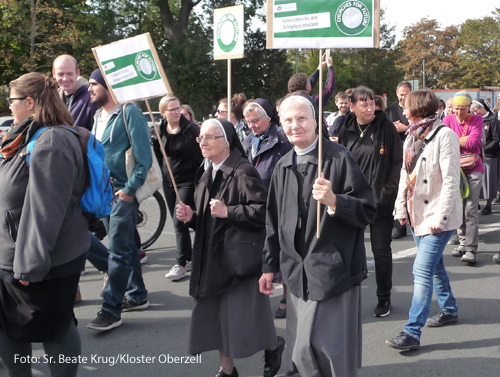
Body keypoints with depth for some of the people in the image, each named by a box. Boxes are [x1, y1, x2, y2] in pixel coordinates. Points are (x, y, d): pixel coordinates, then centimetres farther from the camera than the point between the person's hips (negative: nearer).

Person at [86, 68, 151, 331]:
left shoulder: (129, 112, -11)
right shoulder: (98, 115, 14)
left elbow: (144, 155, -16)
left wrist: (130, 188, -18)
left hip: (123, 192, -8)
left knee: (118, 250, -6)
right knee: (125, 247, 16)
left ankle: (111, 309, -1)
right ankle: (137, 296, 28)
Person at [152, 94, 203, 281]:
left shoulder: (191, 129, -10)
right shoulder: (160, 130, 7)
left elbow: (202, 157, -9)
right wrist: (155, 143, 4)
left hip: (188, 182, -6)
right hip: (169, 182, 6)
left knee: (179, 222, -10)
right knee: (178, 222, 12)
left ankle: (181, 264, -2)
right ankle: (190, 258, 24)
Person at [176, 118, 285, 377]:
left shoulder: (243, 173, -15)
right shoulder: (208, 176, 12)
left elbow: (264, 211, -22)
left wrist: (228, 212, -25)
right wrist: (191, 217, 0)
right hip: (212, 258, 8)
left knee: (242, 321, -4)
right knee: (215, 315, 10)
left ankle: (273, 345, 26)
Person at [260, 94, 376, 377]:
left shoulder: (339, 158, -8)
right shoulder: (283, 167, 11)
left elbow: (368, 212, -8)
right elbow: (274, 221, 17)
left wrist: (334, 201, -26)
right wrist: (270, 266, 18)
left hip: (333, 272, -6)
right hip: (297, 273, 6)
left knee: (328, 352, -4)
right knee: (301, 352, 13)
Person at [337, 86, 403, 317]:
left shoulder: (386, 128, -5)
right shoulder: (347, 132, 4)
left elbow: (397, 162, -5)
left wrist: (387, 192, -11)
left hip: (380, 202, -3)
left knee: (381, 250, 4)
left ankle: (384, 298, 20)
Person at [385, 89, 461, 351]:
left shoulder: (444, 135, -15)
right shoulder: (412, 136, 10)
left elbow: (451, 180, -18)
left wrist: (440, 217, -21)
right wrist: (401, 207, 7)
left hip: (437, 216, -8)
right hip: (417, 214, 9)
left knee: (422, 270, -12)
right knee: (434, 265, 20)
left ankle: (412, 333, -8)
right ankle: (449, 310, 40)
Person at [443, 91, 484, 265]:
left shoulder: (477, 120, -1)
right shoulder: (448, 119, 5)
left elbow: (474, 144, -13)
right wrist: (465, 139, -11)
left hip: (473, 169, -3)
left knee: (470, 211, -8)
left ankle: (470, 249, -7)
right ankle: (463, 242, 20)